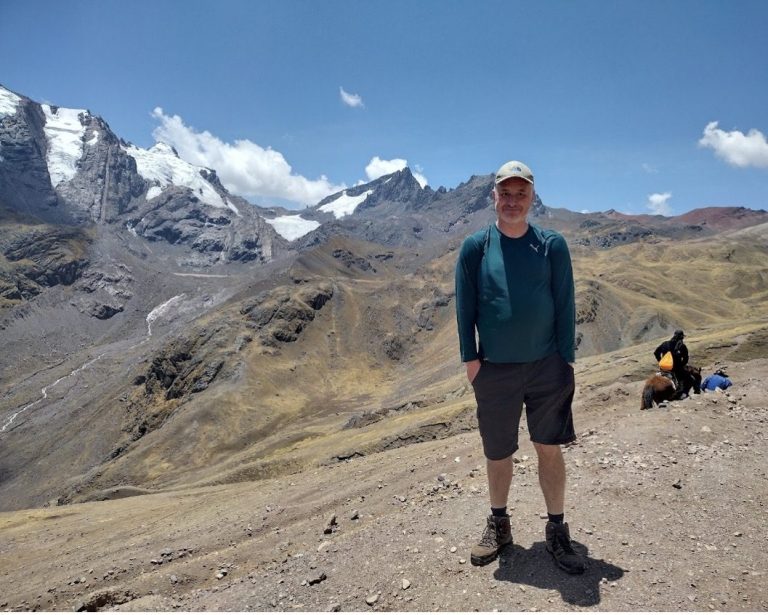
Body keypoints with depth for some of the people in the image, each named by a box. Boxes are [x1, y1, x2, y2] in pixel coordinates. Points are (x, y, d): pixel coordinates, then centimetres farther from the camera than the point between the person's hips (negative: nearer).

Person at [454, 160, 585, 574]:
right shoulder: (475, 247, -1)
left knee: (550, 448, 7)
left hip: (547, 367, 0)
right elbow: (465, 307, 1)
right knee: (497, 453, 11)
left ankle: (557, 529, 24)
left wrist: (566, 359, -2)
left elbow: (565, 306, 1)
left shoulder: (552, 245, 0)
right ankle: (498, 524, 31)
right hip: (494, 370, 0)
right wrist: (470, 358, -3)